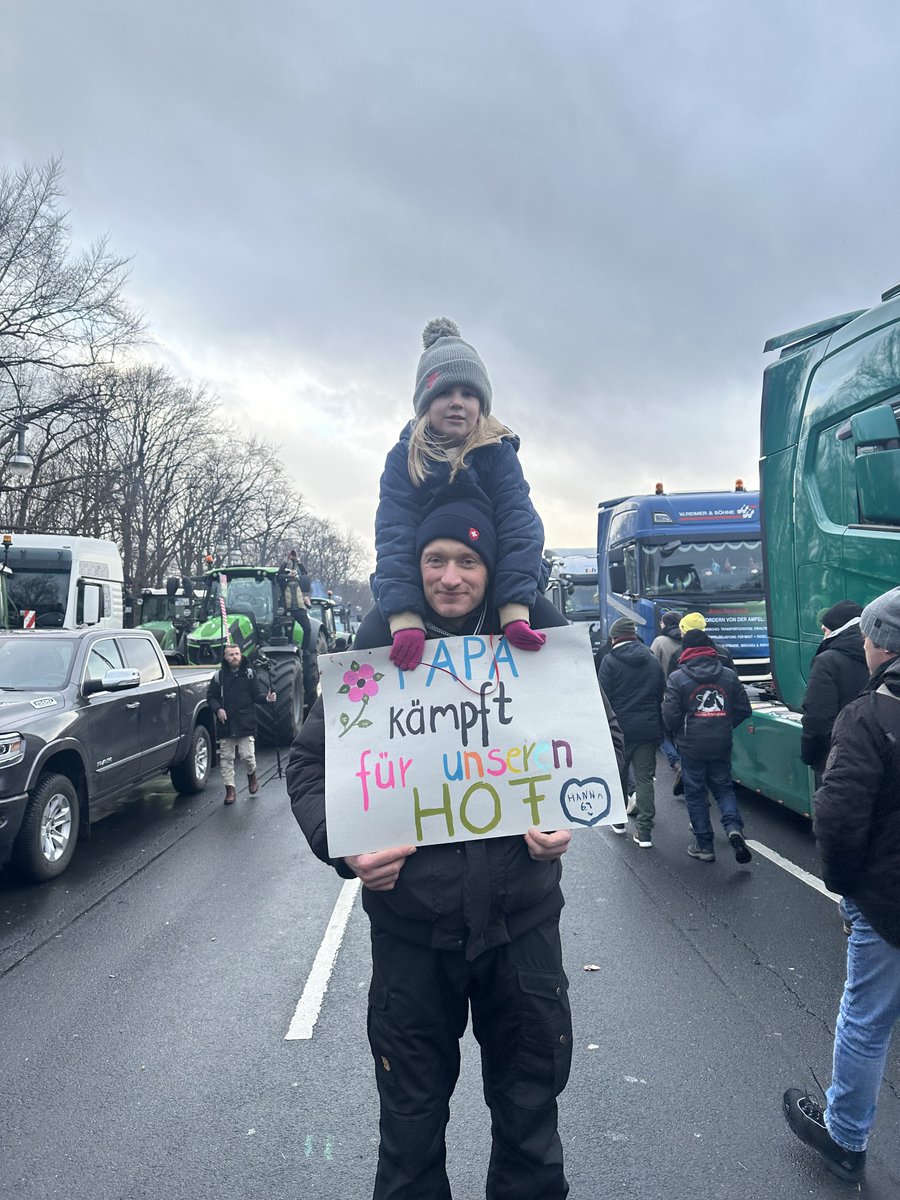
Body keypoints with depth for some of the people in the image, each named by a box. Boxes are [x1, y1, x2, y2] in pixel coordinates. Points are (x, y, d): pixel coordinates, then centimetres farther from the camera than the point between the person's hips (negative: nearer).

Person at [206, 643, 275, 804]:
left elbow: (257, 694, 1)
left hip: (246, 723, -2)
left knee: (247, 755, -5)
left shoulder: (249, 674, 2)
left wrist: (266, 698, -20)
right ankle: (230, 789, 15)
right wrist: (218, 708, -7)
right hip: (226, 724, 2)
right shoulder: (219, 676, 5)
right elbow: (211, 696, 10)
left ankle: (252, 775, 26)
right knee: (226, 758, 5)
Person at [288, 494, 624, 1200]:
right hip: (410, 921, 0)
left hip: (521, 915, 1)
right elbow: (310, 760, 0)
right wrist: (342, 845, -17)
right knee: (412, 1121, 19)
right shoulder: (379, 646, -6)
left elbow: (602, 737, 4)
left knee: (530, 1110, 21)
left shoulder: (536, 639, -5)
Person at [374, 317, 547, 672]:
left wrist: (514, 609, -32)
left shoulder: (499, 452, -6)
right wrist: (404, 617, -35)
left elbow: (519, 523, -18)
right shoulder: (405, 457, -7)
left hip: (494, 586, 0)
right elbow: (394, 535, -20)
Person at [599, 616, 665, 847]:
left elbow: (603, 697, -9)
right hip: (648, 728, 3)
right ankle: (644, 831, 1)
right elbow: (662, 695, 11)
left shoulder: (610, 661, -8)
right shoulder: (652, 661, 8)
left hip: (620, 727, -3)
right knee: (645, 778, 4)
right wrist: (658, 727, 16)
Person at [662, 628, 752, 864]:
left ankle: (704, 846, 13)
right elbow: (744, 709, 5)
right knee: (723, 787, 18)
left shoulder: (678, 678, -10)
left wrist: (678, 733, 8)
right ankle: (734, 827, -6)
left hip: (691, 746, -3)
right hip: (721, 745, 3)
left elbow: (670, 715, -12)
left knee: (695, 793, 9)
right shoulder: (729, 675, 2)